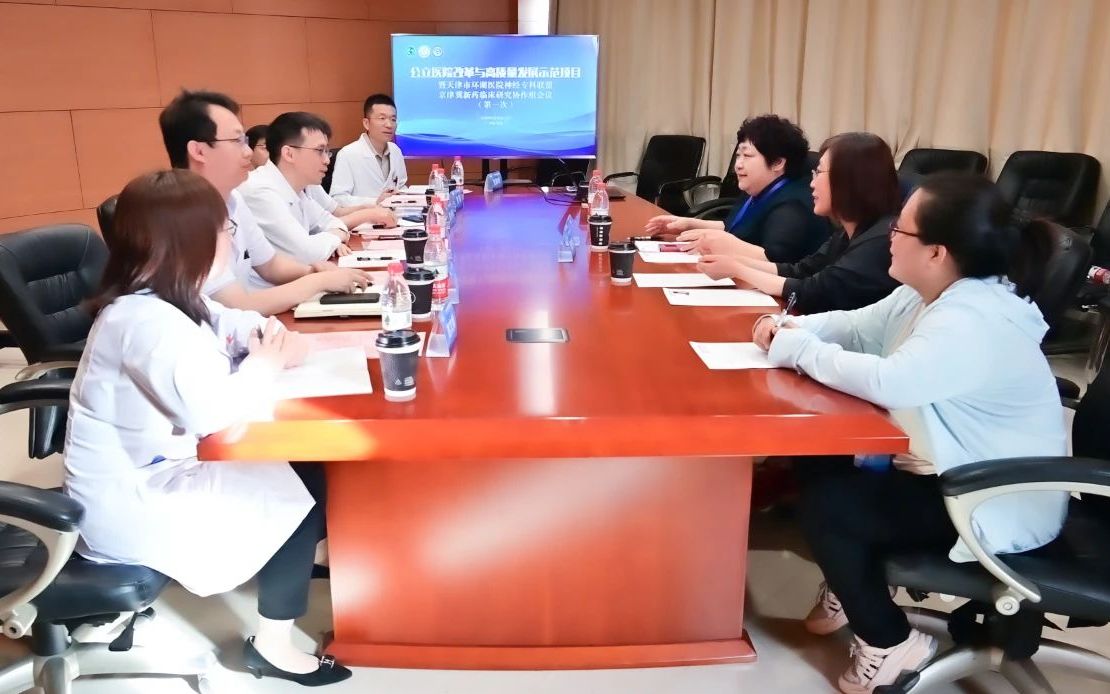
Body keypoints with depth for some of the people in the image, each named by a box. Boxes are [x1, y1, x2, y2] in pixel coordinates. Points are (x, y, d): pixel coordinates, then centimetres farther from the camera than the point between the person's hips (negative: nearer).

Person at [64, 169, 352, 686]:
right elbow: (212, 410, -36)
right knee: (300, 497, -4)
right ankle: (272, 645, 9)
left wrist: (278, 338, -8)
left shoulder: (166, 300, 5)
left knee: (303, 469, 6)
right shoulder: (150, 322, -29)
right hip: (131, 504, -10)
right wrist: (264, 364, -17)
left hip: (150, 473, 10)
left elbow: (237, 325, 15)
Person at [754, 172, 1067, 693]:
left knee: (824, 503, -17)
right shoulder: (931, 295, 2)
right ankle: (850, 587, 27)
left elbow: (887, 381, -43)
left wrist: (798, 350, -27)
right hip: (952, 473, 10)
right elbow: (856, 326, 12)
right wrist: (793, 327, -8)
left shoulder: (973, 323, -31)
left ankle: (889, 645, 3)